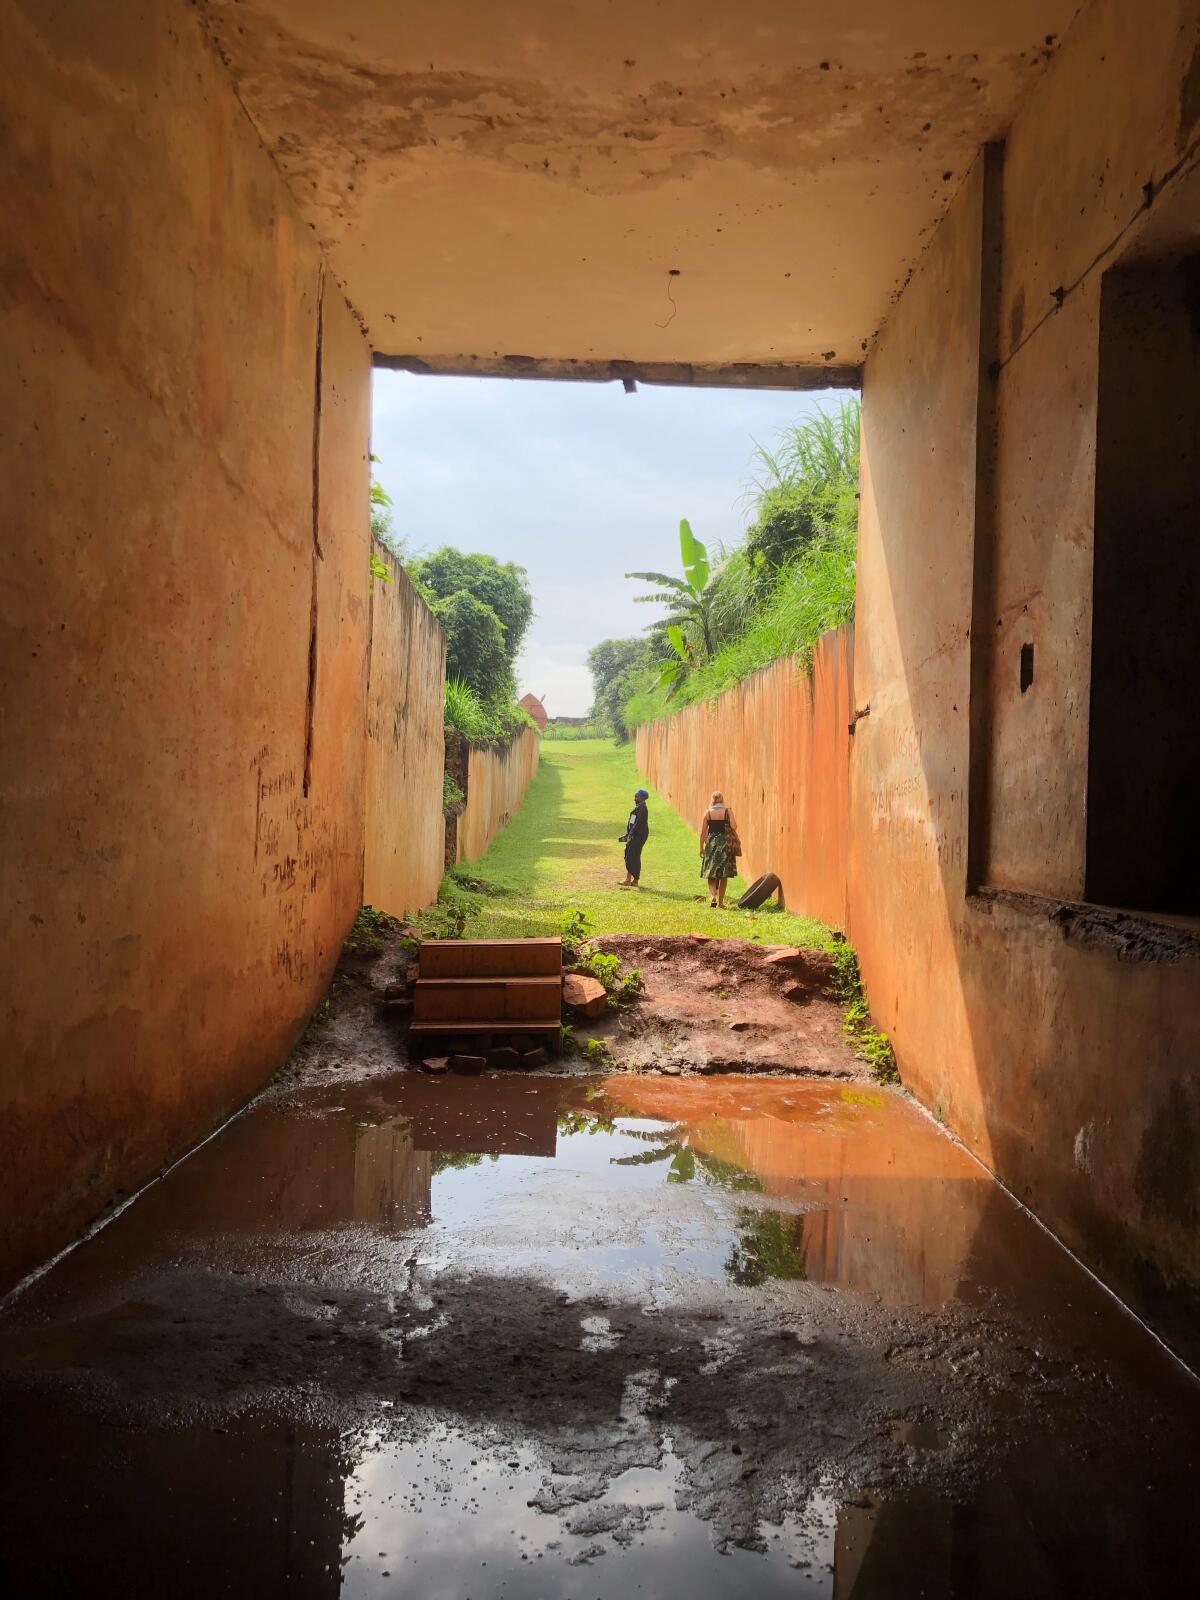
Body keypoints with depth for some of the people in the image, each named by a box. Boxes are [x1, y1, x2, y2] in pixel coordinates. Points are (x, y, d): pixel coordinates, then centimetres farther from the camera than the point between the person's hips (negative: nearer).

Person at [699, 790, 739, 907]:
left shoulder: (707, 813, -1)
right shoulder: (727, 811, -4)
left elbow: (703, 832, -1)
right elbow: (734, 827, -13)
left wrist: (701, 847, 7)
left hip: (711, 844, 0)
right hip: (725, 843, 0)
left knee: (711, 873, 8)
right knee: (723, 875, 9)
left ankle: (713, 896, -14)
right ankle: (720, 902, 12)